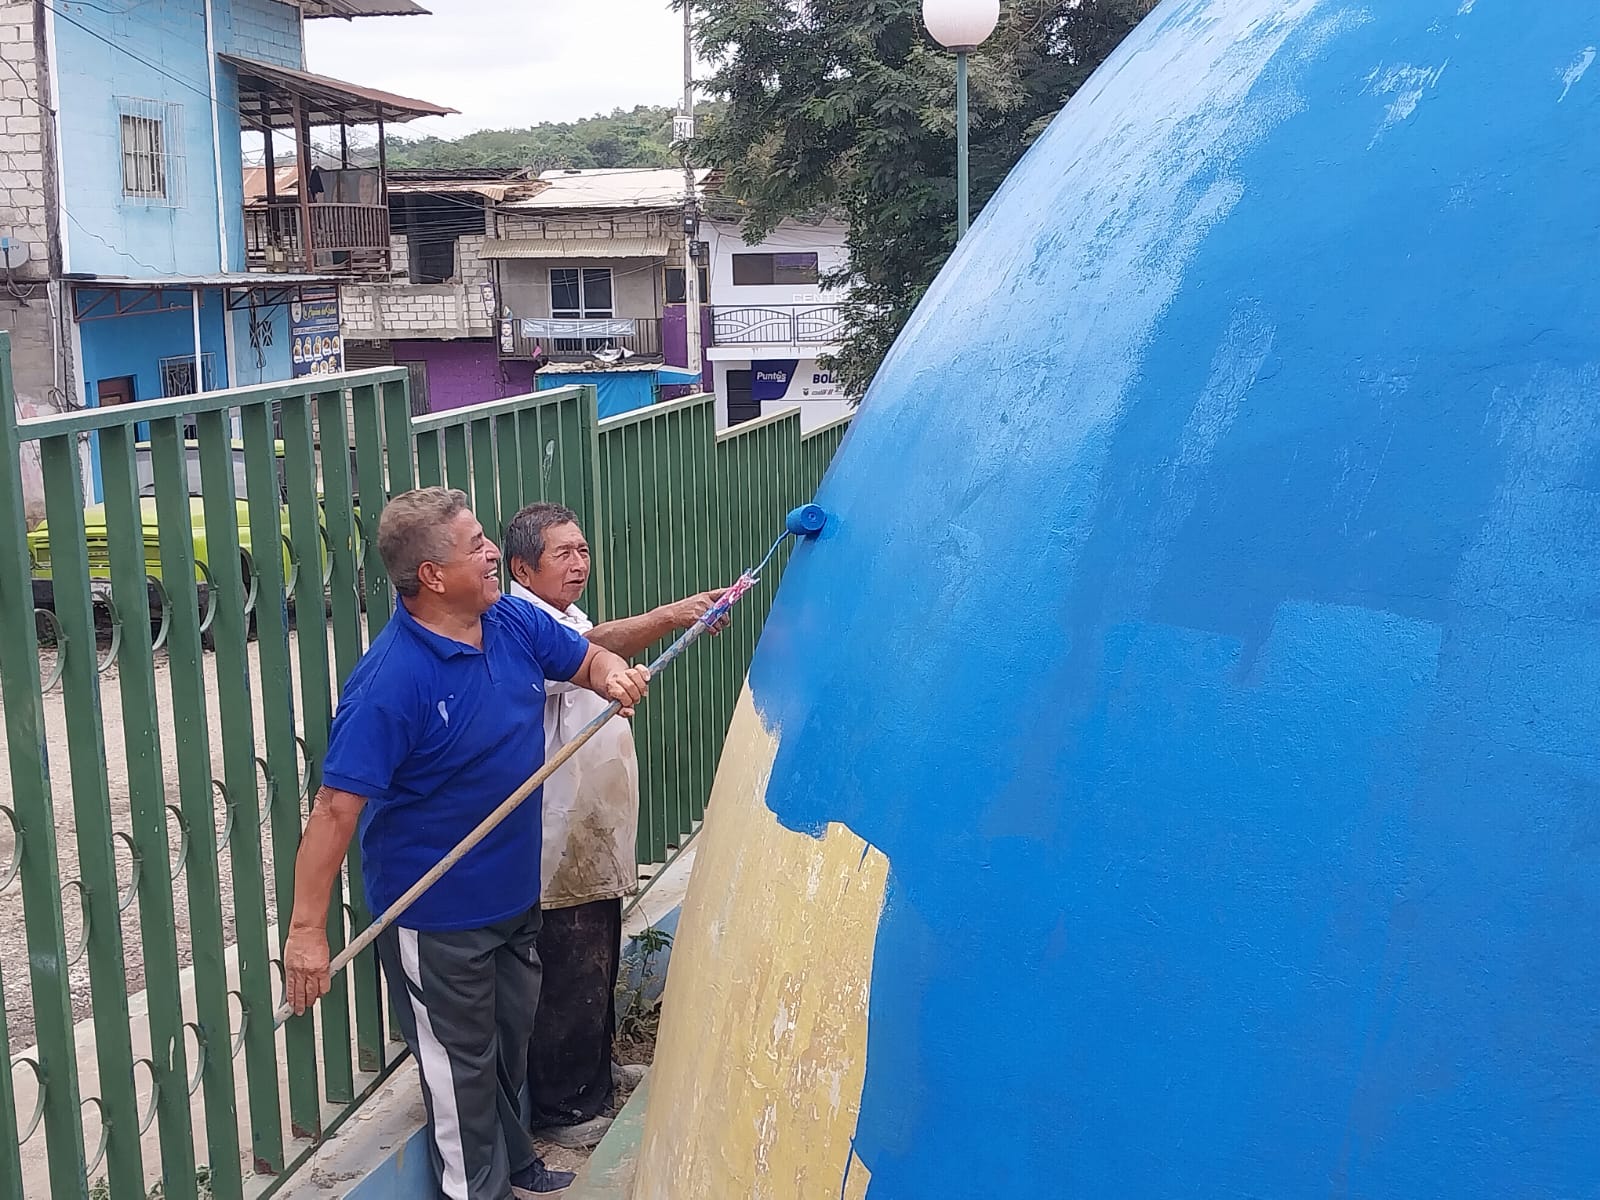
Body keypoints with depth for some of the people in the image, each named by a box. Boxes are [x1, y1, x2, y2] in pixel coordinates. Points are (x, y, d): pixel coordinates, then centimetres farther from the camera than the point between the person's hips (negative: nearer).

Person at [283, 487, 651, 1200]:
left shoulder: (514, 622, -5)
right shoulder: (391, 680, -28)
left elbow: (586, 658, 12)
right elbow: (337, 807, -28)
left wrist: (614, 676, -13)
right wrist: (307, 929, -28)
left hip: (516, 892, 8)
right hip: (436, 917, -7)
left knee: (511, 1039, 26)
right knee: (461, 1061, 11)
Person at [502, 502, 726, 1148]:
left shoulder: (566, 618, 14)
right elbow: (586, 649, -39)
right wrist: (670, 616, -50)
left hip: (596, 837, 10)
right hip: (561, 845, -10)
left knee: (599, 969, 22)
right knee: (569, 980, -1)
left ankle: (596, 1071, 39)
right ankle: (560, 1109, 12)